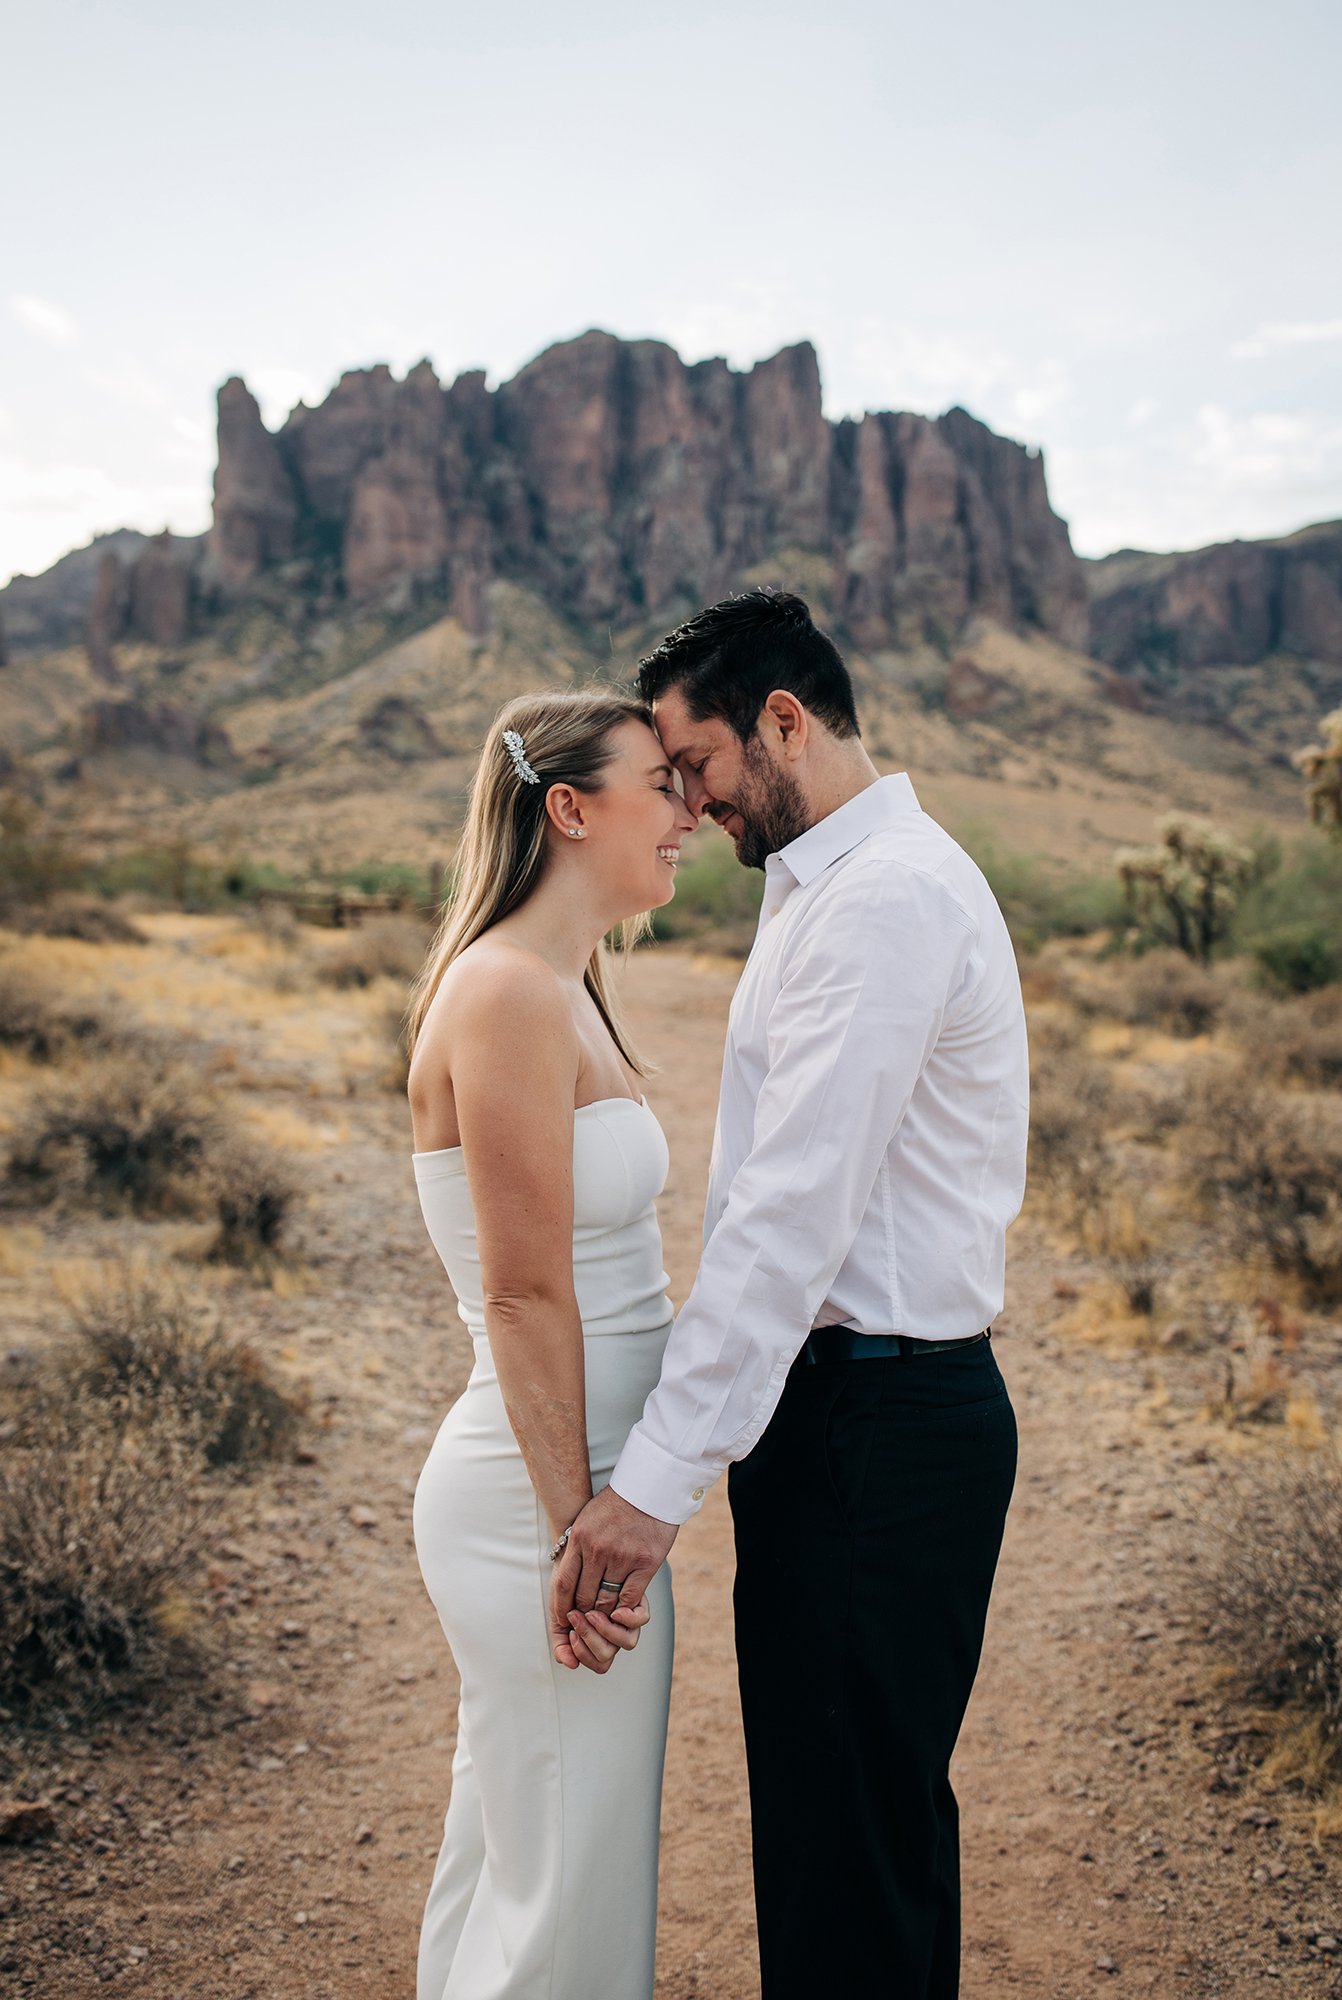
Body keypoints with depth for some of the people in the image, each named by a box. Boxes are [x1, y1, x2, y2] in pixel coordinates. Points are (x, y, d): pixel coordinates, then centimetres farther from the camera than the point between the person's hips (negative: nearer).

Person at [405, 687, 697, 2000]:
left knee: (506, 1865, 23)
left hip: (565, 1488, 9)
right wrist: (578, 1538, -15)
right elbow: (524, 1297, -20)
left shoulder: (562, 991, 11)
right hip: (542, 1501, -9)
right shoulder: (508, 994, -19)